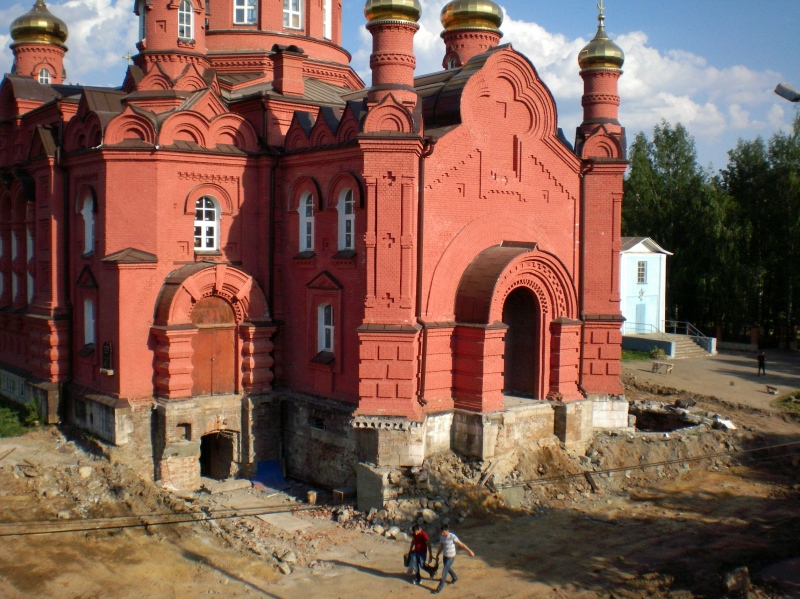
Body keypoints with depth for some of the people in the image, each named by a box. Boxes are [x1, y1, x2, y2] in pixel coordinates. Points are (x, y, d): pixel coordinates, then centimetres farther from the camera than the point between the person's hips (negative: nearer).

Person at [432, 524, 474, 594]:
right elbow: (441, 547, 6)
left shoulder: (453, 537, -27)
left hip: (451, 557, -6)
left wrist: (470, 551, -20)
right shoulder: (441, 537, -8)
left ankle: (440, 587, 12)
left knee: (444, 572, -3)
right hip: (445, 556, 6)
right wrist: (437, 555, 12)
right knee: (448, 568, 27)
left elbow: (461, 545, -21)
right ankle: (454, 578, 57)